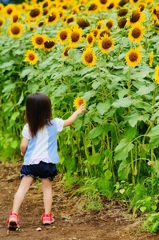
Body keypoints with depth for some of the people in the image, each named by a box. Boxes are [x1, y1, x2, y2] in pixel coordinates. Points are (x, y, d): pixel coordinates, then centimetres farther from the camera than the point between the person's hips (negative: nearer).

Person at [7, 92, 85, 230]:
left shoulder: (28, 127, -5)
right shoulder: (54, 124, -3)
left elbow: (23, 145, -4)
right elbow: (69, 122, 15)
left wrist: (23, 153, 20)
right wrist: (78, 111, 33)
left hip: (30, 161, 0)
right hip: (47, 162, 0)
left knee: (23, 187, -3)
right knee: (47, 188, 15)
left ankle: (14, 215, -14)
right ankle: (47, 216, 15)